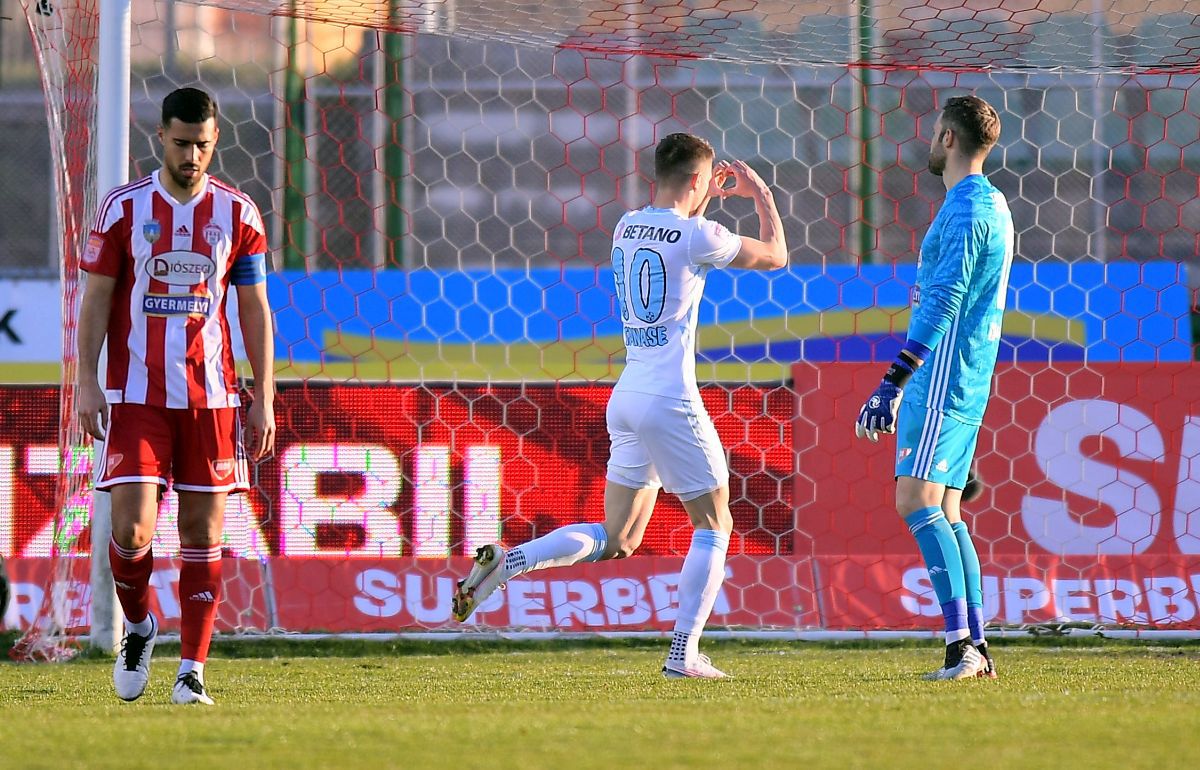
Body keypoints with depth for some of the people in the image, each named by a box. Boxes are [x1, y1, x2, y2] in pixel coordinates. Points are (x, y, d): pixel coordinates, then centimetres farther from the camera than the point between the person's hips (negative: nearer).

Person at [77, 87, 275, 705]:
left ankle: (192, 670, 5)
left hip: (210, 397, 1)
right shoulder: (123, 208, 1)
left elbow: (254, 310, 8)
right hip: (135, 395, -1)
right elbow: (96, 299, 4)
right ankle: (138, 626, 18)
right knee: (131, 529, -10)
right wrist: (86, 380, -6)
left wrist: (263, 398, 3)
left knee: (203, 531, 0)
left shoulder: (238, 214, 5)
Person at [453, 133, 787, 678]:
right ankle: (684, 654, -2)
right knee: (713, 526, 6)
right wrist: (761, 195, 17)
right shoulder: (697, 236, -10)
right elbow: (774, 256, 4)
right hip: (671, 402, -7)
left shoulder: (628, 227, 10)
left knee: (614, 541, 14)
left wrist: (704, 201, 35)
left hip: (625, 399, 7)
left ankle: (506, 562, -5)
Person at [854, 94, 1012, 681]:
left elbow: (942, 304, -21)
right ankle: (974, 646, 10)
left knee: (917, 501, -16)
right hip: (961, 383, 10)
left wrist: (892, 384, -24)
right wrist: (905, 385, 30)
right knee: (944, 510, 11)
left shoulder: (967, 210, -14)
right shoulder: (989, 205, 19)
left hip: (943, 380, -10)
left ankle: (960, 644, -23)